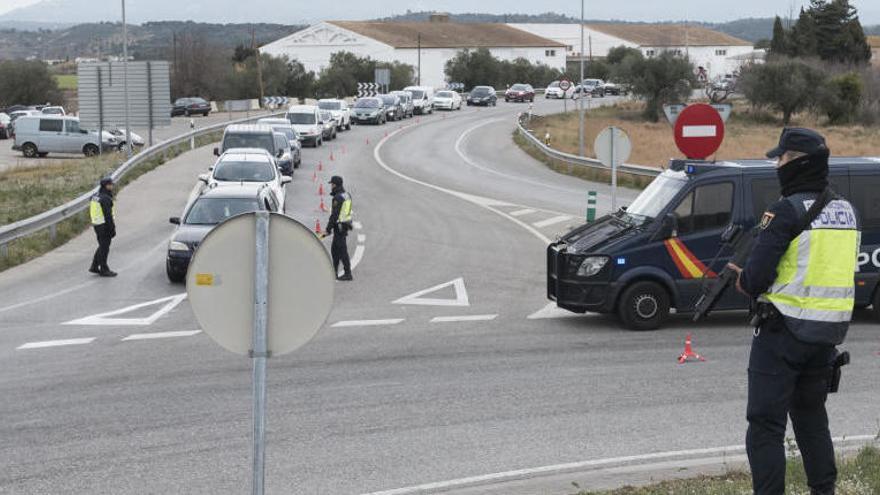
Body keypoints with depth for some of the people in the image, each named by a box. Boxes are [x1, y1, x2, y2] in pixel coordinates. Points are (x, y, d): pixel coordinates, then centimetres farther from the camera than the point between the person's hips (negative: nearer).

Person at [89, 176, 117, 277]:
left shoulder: (95, 196, 10)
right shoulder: (105, 198, -20)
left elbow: (92, 211, 16)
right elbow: (108, 215, -21)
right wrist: (112, 229, -17)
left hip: (97, 225, 9)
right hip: (105, 226, -9)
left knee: (102, 246, 20)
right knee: (104, 248, 0)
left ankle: (94, 267, 21)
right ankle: (104, 270, 8)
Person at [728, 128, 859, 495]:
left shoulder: (788, 211, -16)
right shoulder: (847, 212, 8)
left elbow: (757, 276, -19)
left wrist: (745, 282, 4)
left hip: (785, 333, -8)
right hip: (829, 335, 8)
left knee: (765, 424, -2)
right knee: (812, 417, 22)